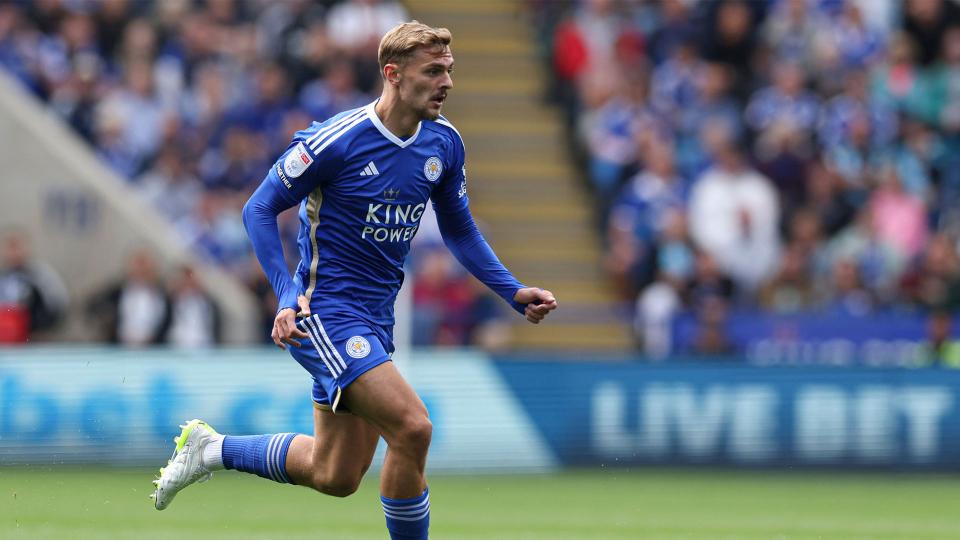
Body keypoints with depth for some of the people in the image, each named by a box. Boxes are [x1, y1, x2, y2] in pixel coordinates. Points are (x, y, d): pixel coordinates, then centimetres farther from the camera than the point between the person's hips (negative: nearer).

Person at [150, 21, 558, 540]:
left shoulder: (443, 143, 3)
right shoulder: (335, 140, -17)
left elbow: (459, 231, 17)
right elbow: (259, 209, -10)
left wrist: (514, 292, 5)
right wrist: (287, 297, -21)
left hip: (375, 318, 8)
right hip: (325, 311, -8)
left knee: (334, 476, 10)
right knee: (412, 427, -23)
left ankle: (212, 448, 30)